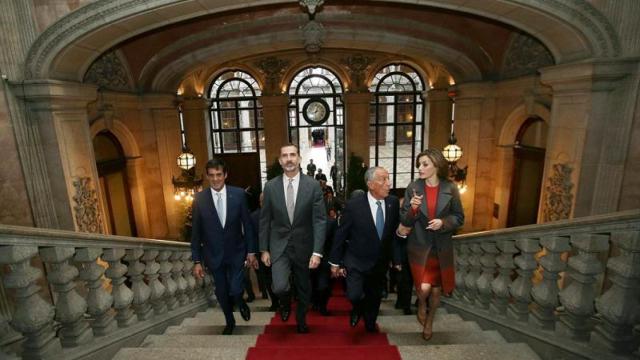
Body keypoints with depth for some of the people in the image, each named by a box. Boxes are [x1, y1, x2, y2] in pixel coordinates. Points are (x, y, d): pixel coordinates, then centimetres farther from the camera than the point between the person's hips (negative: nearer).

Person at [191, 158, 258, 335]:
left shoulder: (239, 194, -9)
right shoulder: (199, 199, -8)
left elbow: (247, 224, -3)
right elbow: (196, 232, -3)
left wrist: (251, 251, -3)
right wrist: (197, 261, -3)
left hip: (236, 252, -1)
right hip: (214, 254, 1)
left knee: (235, 290, -7)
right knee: (222, 292, 15)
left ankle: (241, 302, 30)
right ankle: (230, 321, 42)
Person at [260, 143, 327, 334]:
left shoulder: (313, 185, -10)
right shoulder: (270, 186, -5)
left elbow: (320, 220, -10)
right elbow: (265, 220, 2)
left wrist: (317, 252, -16)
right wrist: (264, 249, 2)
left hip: (303, 246, 0)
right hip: (279, 245, 0)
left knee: (303, 288, 15)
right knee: (280, 287, -15)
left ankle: (301, 320, 46)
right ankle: (285, 302, 23)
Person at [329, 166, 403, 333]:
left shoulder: (393, 202, -10)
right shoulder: (354, 204, -20)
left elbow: (395, 232, 1)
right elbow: (340, 235, -12)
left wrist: (397, 258, 0)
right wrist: (335, 262, -7)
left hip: (381, 262, 4)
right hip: (357, 261, -3)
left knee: (374, 297, 20)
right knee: (354, 295, -15)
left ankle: (370, 324, 51)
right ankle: (358, 309, 24)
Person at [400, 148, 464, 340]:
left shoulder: (450, 189, -7)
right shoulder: (413, 187, -8)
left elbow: (459, 217, 1)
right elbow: (405, 221, -5)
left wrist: (443, 222, -18)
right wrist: (413, 208, -26)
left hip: (441, 247, 2)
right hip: (419, 245, -1)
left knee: (436, 290, 14)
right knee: (424, 287, -14)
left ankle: (429, 322, 44)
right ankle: (421, 304, 25)